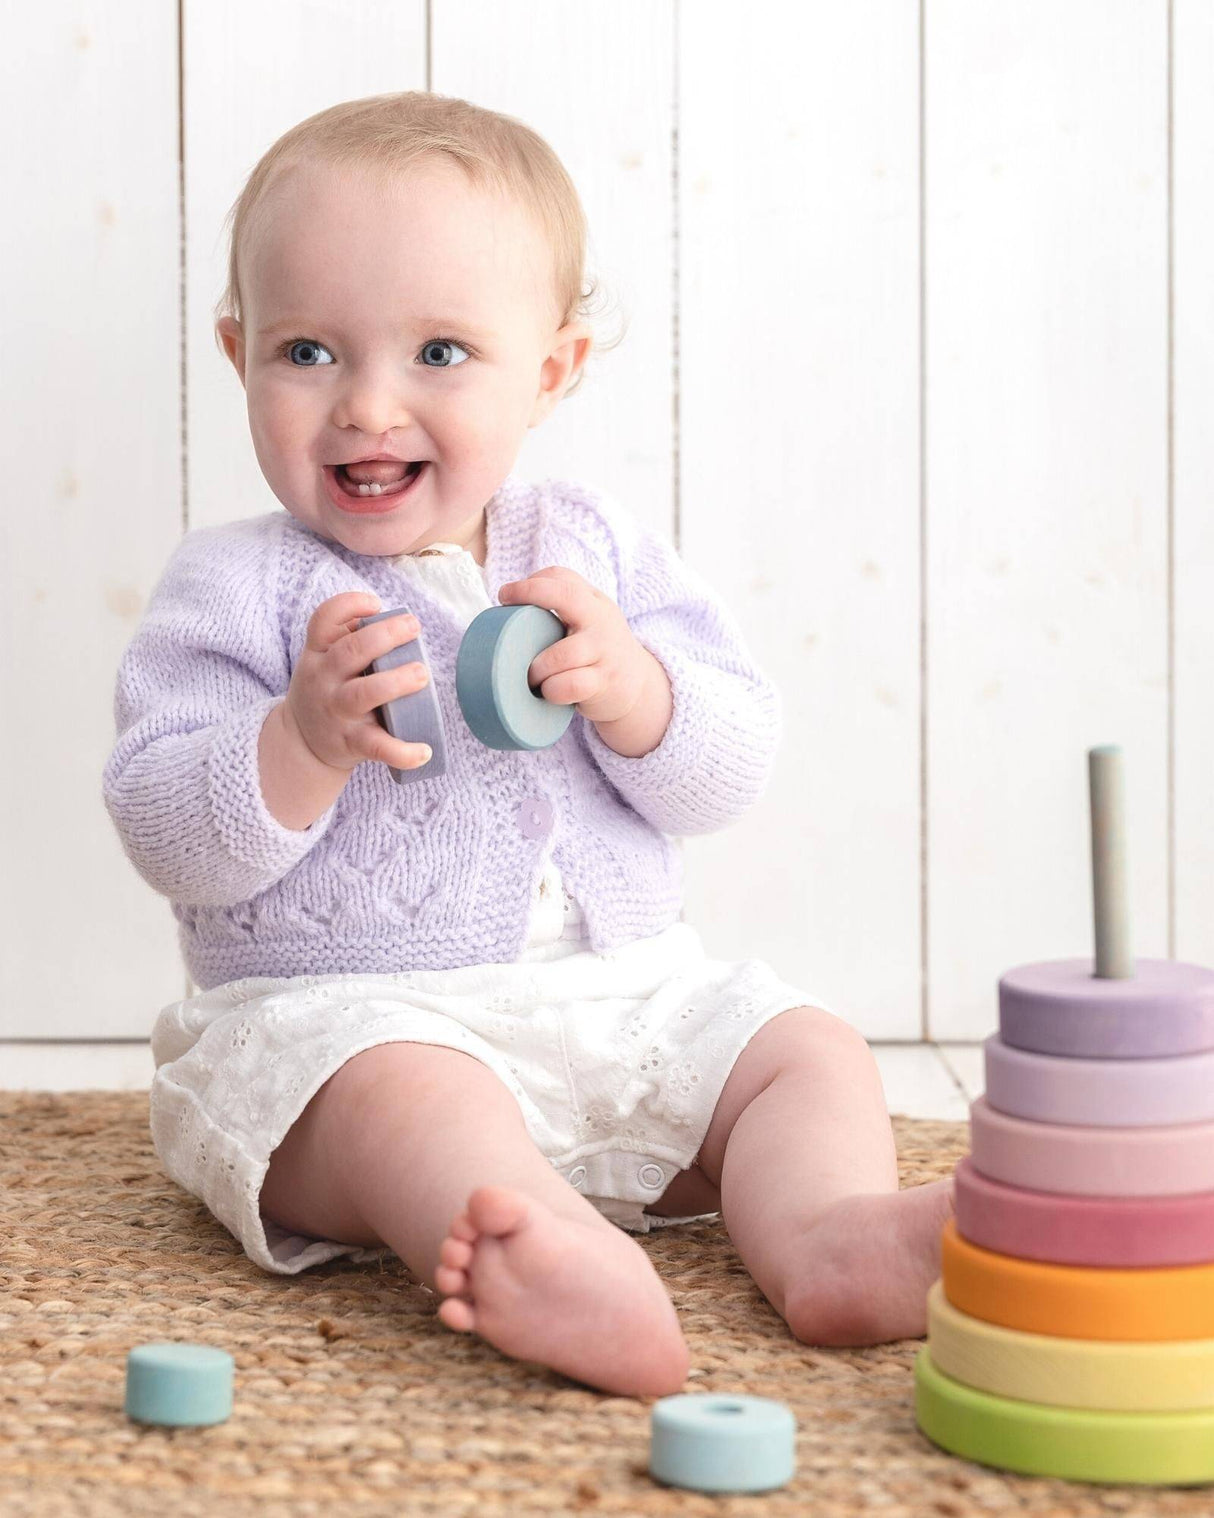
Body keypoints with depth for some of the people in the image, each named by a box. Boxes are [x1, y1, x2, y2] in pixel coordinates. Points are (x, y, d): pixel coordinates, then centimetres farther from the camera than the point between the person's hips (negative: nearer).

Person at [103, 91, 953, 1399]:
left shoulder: (595, 551, 9)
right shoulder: (233, 587, -1)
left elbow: (729, 769, 5)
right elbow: (167, 838, -9)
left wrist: (629, 685, -16)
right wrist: (305, 741, -26)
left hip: (620, 997, 6)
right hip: (335, 1014, -5)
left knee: (807, 1046, -10)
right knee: (408, 1094, -35)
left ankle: (830, 1239, -35)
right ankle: (556, 1264, -61)